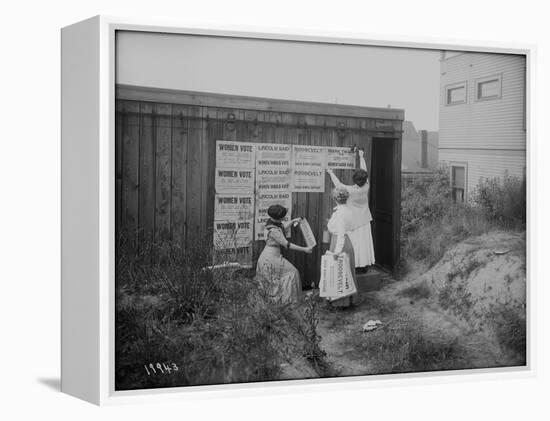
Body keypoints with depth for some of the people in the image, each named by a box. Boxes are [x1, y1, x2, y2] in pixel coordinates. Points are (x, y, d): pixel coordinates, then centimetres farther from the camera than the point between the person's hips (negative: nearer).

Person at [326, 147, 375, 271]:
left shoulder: (351, 190, -23)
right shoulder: (366, 187, -10)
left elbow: (338, 184, -10)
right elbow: (364, 171, 4)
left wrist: (331, 173, 4)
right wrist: (361, 157, 17)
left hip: (353, 221, -5)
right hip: (364, 221, 5)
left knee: (354, 244, 1)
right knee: (364, 242, 9)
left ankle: (354, 265, 3)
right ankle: (364, 265, 14)